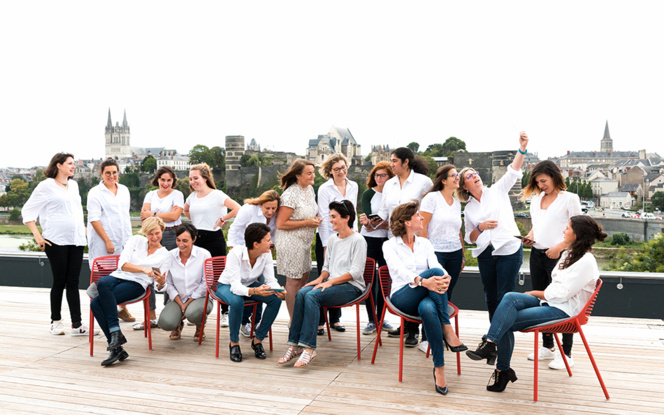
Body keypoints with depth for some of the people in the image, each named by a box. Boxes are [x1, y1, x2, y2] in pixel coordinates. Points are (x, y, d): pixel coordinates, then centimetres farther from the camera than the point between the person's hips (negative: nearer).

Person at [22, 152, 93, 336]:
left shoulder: (74, 185, 16)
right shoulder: (46, 186, -1)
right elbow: (27, 211, -1)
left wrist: (83, 227, 19)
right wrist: (37, 235, -9)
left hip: (77, 240, 5)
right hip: (56, 241, -5)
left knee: (73, 282, 2)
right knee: (59, 282, 1)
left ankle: (77, 325, 0)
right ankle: (55, 321, 18)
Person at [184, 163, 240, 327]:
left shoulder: (217, 195, -6)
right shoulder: (192, 196, 13)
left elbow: (237, 209, -16)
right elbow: (185, 210, 34)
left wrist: (221, 220, -9)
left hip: (214, 238, -5)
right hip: (196, 238, 6)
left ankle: (225, 313, 7)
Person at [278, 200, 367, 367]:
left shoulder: (358, 240, -5)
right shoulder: (332, 239, 18)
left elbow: (356, 272, -11)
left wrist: (331, 281, -18)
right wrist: (321, 278, 0)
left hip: (351, 287, -6)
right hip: (331, 283, 6)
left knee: (312, 296, -31)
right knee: (301, 293, -24)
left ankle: (309, 348, -33)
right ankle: (295, 344, -26)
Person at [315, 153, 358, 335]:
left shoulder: (354, 186, 8)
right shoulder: (324, 189, -7)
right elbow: (324, 218, -10)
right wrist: (326, 246, -13)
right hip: (327, 238, -4)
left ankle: (335, 318, 22)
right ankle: (319, 321, 8)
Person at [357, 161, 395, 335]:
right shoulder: (368, 194, 4)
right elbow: (367, 216, -8)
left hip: (387, 240, 1)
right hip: (369, 240, -1)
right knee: (369, 280, -1)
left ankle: (380, 318, 19)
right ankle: (371, 320, 8)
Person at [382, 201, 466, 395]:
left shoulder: (425, 243, 15)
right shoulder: (390, 245, 2)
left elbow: (437, 265, -3)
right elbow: (400, 271, -18)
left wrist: (446, 278, -30)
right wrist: (423, 281, -39)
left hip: (426, 297, 3)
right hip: (402, 298, -2)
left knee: (427, 308, -40)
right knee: (435, 271, -33)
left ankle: (439, 367, -29)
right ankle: (447, 330, -30)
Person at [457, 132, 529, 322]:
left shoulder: (497, 191, 6)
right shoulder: (468, 209, 12)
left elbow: (513, 172, -8)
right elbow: (470, 238, 15)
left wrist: (522, 148, -23)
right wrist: (480, 228, -6)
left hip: (509, 251, -4)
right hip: (485, 254, 4)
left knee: (505, 297, -4)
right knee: (490, 297, 11)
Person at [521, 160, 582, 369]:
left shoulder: (570, 198, -3)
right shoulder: (535, 199, 16)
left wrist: (559, 247, -17)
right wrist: (530, 236, 4)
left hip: (558, 256, -7)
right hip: (536, 255, 7)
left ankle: (566, 354, 5)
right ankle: (547, 347, 26)